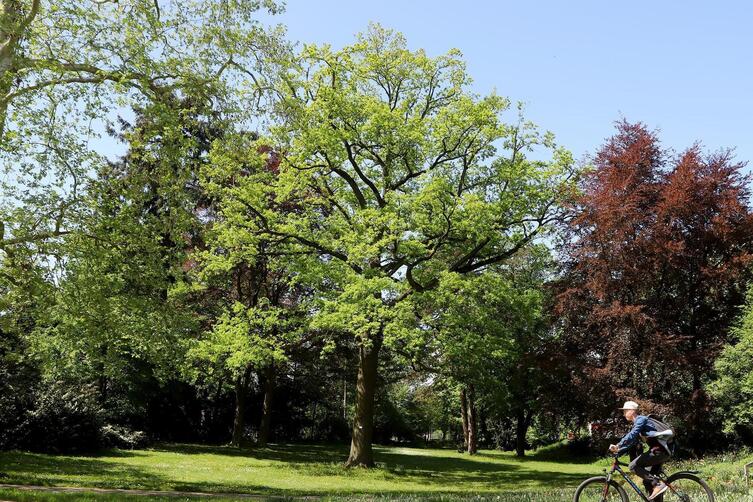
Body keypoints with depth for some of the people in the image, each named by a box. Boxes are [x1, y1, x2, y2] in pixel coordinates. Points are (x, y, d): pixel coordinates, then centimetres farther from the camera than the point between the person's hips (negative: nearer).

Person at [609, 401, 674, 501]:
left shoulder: (641, 419, -8)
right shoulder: (637, 424, 22)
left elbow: (631, 435, -24)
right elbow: (631, 442, 22)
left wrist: (617, 446, -30)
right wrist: (618, 452, 10)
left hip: (659, 450, -10)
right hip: (661, 451, 10)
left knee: (634, 466, -16)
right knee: (647, 482, 10)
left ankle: (658, 484, -19)